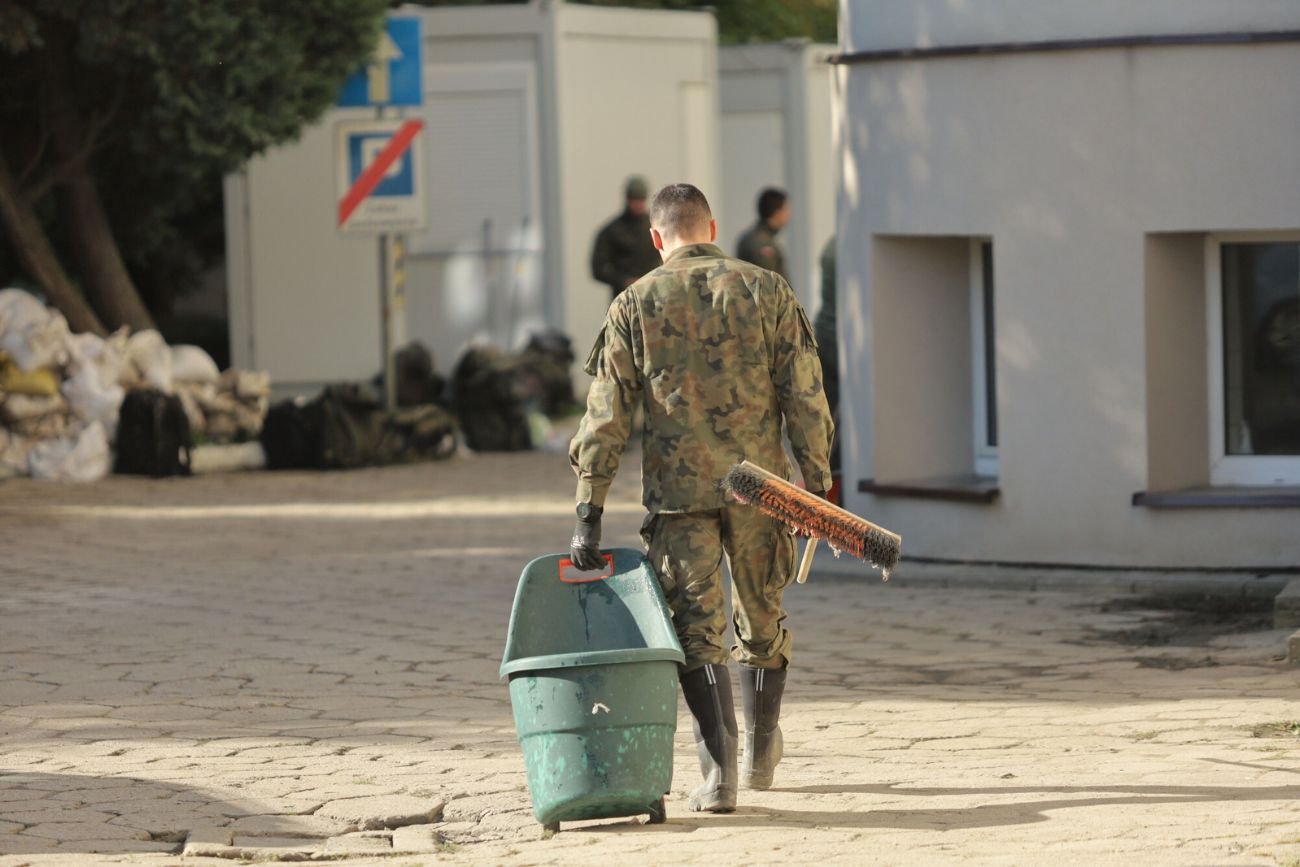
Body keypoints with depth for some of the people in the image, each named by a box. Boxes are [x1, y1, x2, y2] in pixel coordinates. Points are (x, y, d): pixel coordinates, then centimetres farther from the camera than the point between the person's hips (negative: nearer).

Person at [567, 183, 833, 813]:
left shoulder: (636, 304, 0)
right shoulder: (767, 292, 2)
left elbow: (606, 414, -2)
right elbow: (805, 397, -2)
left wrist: (588, 512, -1)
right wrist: (817, 484, 4)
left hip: (678, 491, -1)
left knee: (696, 634, 1)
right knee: (762, 623, 19)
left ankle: (719, 773, -10)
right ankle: (761, 755, 32)